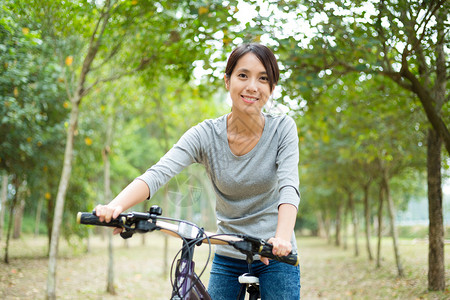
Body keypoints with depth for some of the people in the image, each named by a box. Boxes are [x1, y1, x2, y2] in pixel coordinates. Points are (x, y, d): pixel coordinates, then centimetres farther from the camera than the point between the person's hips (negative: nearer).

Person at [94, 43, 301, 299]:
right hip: (227, 257, 1)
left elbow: (289, 187, -22)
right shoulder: (206, 134, -9)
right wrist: (116, 206, -42)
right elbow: (158, 173, -23)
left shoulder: (283, 129, -9)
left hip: (275, 257, -1)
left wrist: (282, 238, -41)